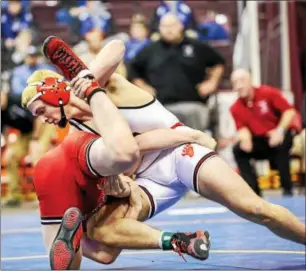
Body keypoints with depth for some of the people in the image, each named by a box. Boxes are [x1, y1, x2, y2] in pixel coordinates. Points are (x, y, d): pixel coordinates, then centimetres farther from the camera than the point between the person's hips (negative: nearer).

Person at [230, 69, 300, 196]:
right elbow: (243, 128, -6)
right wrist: (245, 138, -31)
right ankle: (254, 190, -17)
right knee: (238, 150, -20)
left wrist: (280, 131, -30)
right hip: (260, 140, 4)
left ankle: (287, 189, -25)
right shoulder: (236, 109, -4)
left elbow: (290, 111, -17)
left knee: (280, 144, -36)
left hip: (280, 135, -3)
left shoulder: (268, 93, -14)